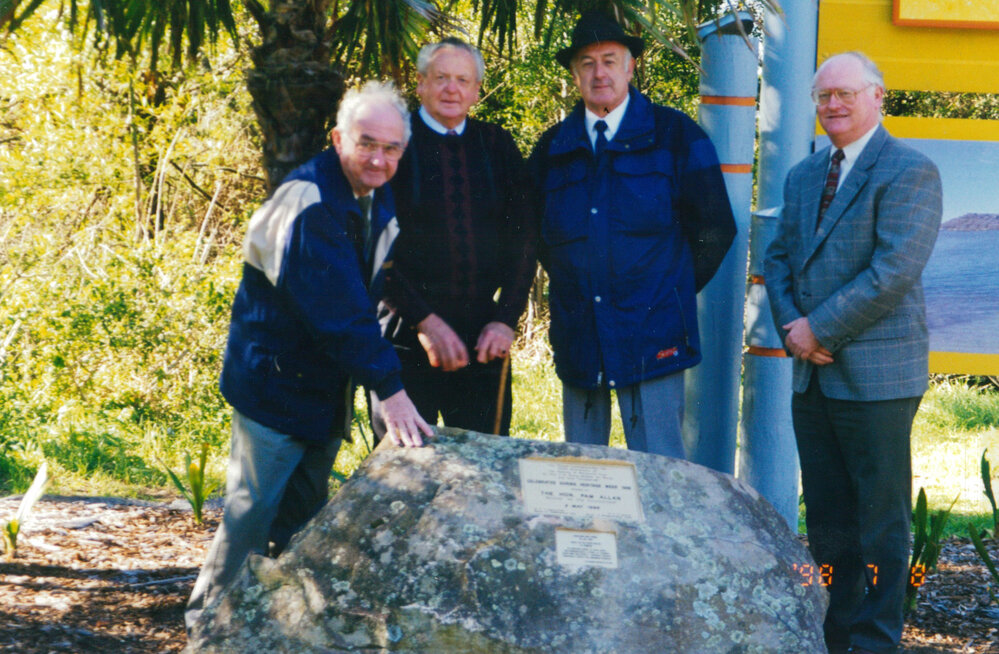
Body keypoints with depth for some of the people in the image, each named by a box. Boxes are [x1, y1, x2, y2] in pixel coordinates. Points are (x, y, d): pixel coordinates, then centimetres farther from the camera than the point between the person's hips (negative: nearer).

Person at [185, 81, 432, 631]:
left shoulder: (377, 201, 5)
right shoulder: (308, 204, -25)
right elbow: (337, 311, -32)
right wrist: (389, 389, -36)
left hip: (327, 382, 9)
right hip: (275, 380, -9)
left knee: (304, 511, 15)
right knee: (255, 512, -4)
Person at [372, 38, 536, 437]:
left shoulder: (497, 146, 10)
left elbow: (522, 238, 11)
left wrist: (506, 318, -1)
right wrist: (424, 322, -13)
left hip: (484, 341, 3)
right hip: (407, 341, -3)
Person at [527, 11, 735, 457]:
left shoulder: (675, 135, 2)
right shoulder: (553, 148, 11)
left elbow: (715, 227, 3)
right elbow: (534, 231, 22)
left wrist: (676, 289, 5)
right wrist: (568, 287, 14)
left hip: (651, 336, -4)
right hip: (578, 336, 4)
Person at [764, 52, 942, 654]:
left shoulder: (910, 172, -8)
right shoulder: (804, 176, 17)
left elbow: (894, 271, -17)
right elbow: (779, 258, 18)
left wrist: (820, 328, -15)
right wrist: (792, 325, -1)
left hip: (875, 374, -7)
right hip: (813, 373, 7)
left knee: (880, 516, -1)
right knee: (826, 515, 11)